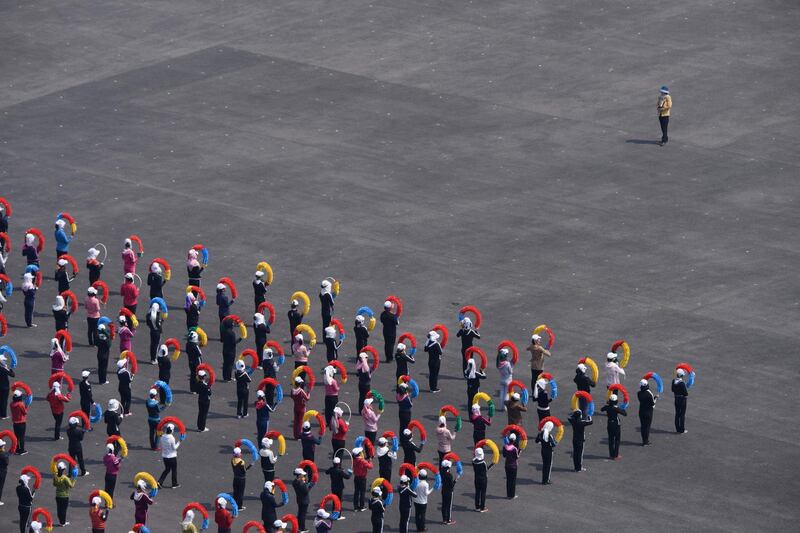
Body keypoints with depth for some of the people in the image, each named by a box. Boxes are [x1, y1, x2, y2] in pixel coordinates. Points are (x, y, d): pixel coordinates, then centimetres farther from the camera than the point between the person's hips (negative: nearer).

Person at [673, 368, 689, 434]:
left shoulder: (673, 381, -3)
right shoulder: (682, 383, -24)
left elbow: (673, 390, 7)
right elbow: (686, 392, -20)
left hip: (676, 399, 6)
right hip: (682, 399, -6)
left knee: (677, 414, 15)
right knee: (682, 414, 3)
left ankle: (677, 429, 21)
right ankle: (682, 429, 7)